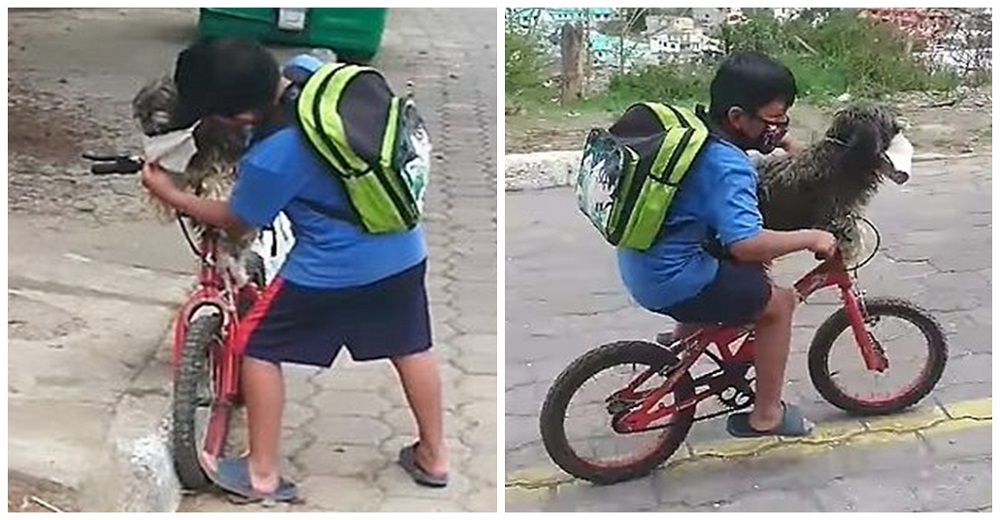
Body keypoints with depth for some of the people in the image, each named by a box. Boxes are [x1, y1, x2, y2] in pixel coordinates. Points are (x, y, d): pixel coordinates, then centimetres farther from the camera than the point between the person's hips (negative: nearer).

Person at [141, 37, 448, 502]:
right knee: (410, 347, 22)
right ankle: (433, 457, 35)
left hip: (334, 269, -7)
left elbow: (236, 221, -4)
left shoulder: (271, 158, -24)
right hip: (404, 249, 8)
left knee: (257, 347, 9)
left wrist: (169, 194, 8)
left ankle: (262, 473, 17)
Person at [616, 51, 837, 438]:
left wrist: (786, 143, 18)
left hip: (642, 262, 9)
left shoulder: (696, 127, 4)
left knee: (748, 268, 27)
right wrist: (810, 238, -23)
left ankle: (683, 338, 36)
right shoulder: (728, 167, -25)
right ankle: (765, 415, 14)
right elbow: (746, 243, -35)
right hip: (670, 282, -9)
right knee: (779, 303, 3)